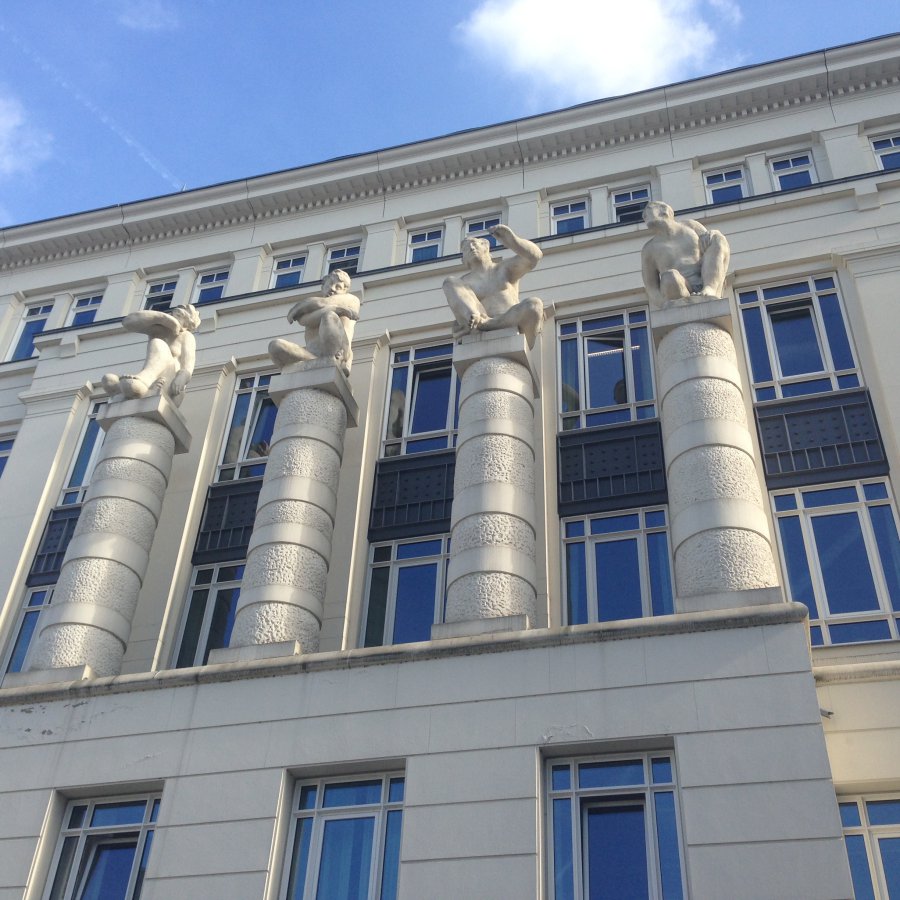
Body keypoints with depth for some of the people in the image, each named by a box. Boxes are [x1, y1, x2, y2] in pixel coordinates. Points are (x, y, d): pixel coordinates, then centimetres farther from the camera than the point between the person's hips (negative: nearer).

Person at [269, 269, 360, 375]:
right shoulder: (312, 308, 28)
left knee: (329, 315, -27)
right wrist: (332, 309, -11)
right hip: (311, 357, 4)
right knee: (275, 345, -22)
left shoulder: (351, 299, 22)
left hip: (337, 356, -4)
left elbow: (320, 303, 3)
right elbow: (303, 320, 0)